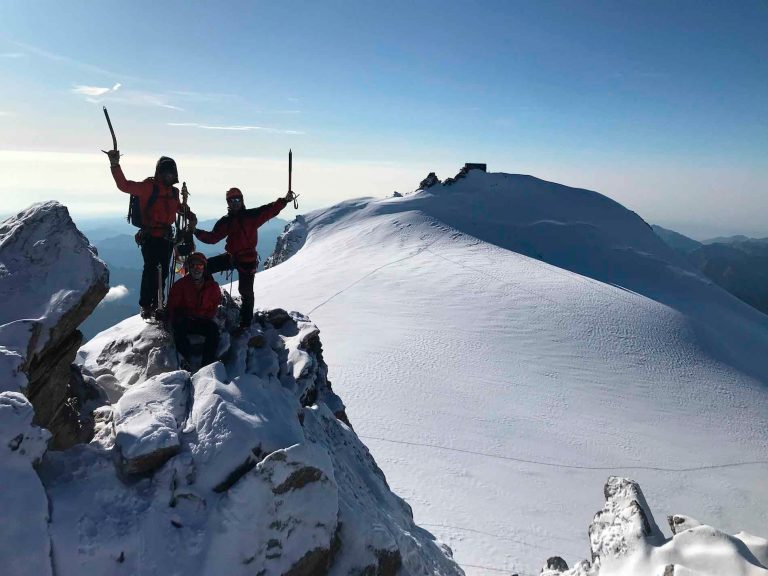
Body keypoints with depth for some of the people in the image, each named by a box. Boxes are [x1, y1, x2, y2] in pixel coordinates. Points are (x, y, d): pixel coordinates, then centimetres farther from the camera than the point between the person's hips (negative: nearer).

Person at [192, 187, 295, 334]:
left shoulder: (252, 216, -4)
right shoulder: (225, 222, 9)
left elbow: (270, 210, -13)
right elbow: (213, 237, 8)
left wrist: (284, 200, -27)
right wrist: (197, 232, -6)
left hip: (247, 259, -5)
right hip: (231, 256, 5)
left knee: (246, 291, 1)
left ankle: (245, 323, 12)